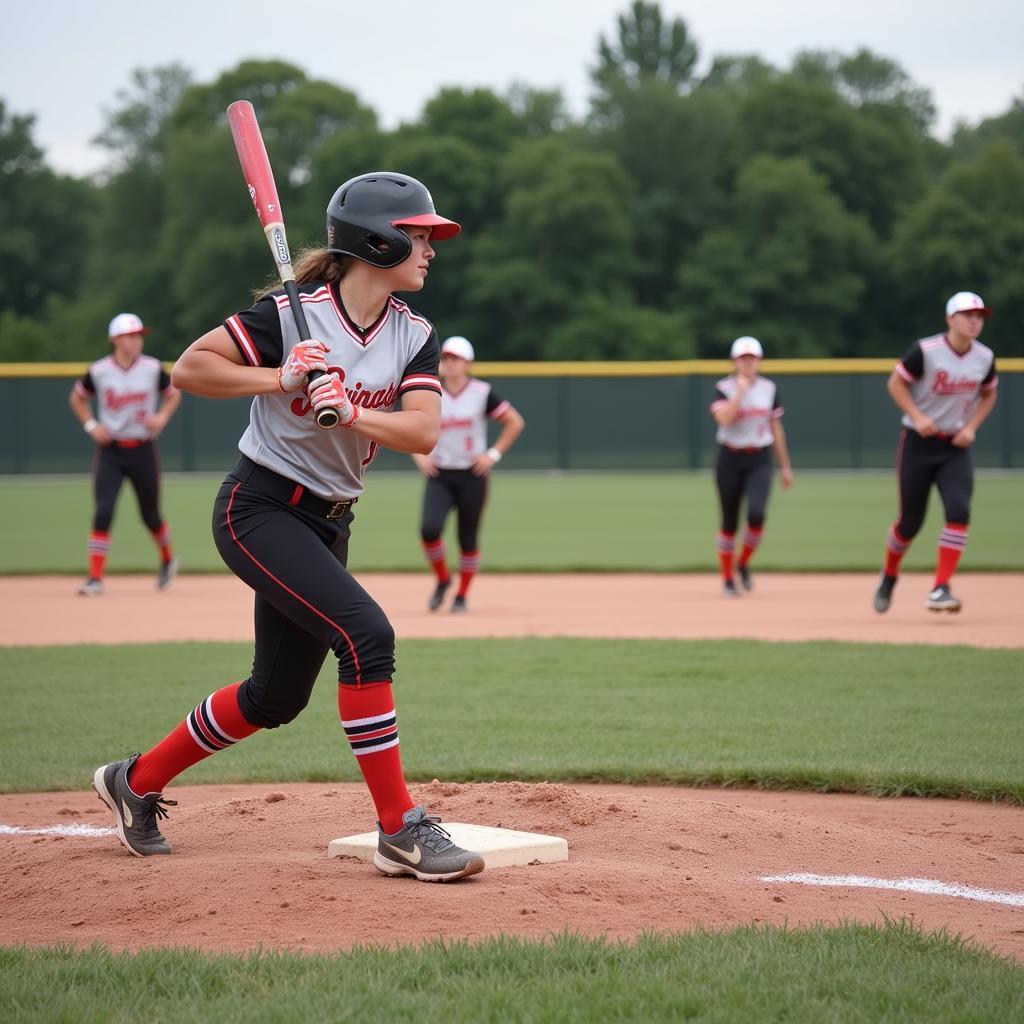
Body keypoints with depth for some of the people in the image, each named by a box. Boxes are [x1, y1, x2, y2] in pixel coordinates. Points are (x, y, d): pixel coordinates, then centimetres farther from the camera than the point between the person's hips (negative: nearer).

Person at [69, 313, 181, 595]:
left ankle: (167, 560, 40)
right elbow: (77, 398, 12)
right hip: (110, 451, -1)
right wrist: (90, 425, -3)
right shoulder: (98, 371, -5)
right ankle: (95, 577, -9)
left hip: (143, 450, 1)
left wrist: (162, 417, -6)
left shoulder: (153, 368, -4)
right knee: (103, 513, -13)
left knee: (150, 515, 11)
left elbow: (173, 395, 12)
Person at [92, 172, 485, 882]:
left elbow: (424, 432, -12)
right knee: (365, 633, -24)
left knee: (278, 696, 13)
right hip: (260, 510, -8)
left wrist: (350, 412, -28)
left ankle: (137, 781, 34)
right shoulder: (292, 315, -15)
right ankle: (401, 830, -20)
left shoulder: (415, 335, 1)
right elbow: (189, 368, -13)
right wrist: (281, 379, -23)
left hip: (328, 523, 8)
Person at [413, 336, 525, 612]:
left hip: (472, 475, -1)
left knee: (468, 538, 2)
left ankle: (462, 596, 21)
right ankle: (442, 579, 7)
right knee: (429, 528, -19)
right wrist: (419, 456, -2)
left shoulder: (482, 393, -4)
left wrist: (494, 454, -6)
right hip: (439, 476, 1)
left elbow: (515, 423, 2)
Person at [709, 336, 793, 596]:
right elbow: (724, 418, -22)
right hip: (730, 460, -1)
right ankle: (728, 579, 17)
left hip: (759, 460, 2)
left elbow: (776, 428, 11)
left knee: (756, 514, -19)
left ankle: (743, 564, 6)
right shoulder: (724, 388, -4)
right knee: (730, 522, 3)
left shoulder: (769, 388, 6)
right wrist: (741, 390, -22)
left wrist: (785, 467, 12)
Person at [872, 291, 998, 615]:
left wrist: (972, 427, -1)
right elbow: (896, 383, -6)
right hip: (918, 443, -3)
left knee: (959, 512, -18)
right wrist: (917, 416, -18)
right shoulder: (925, 351, -15)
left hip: (955, 447, 3)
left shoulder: (984, 357, -2)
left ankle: (940, 590, -16)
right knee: (911, 521, 4)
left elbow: (988, 395, 15)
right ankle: (889, 576, 33)